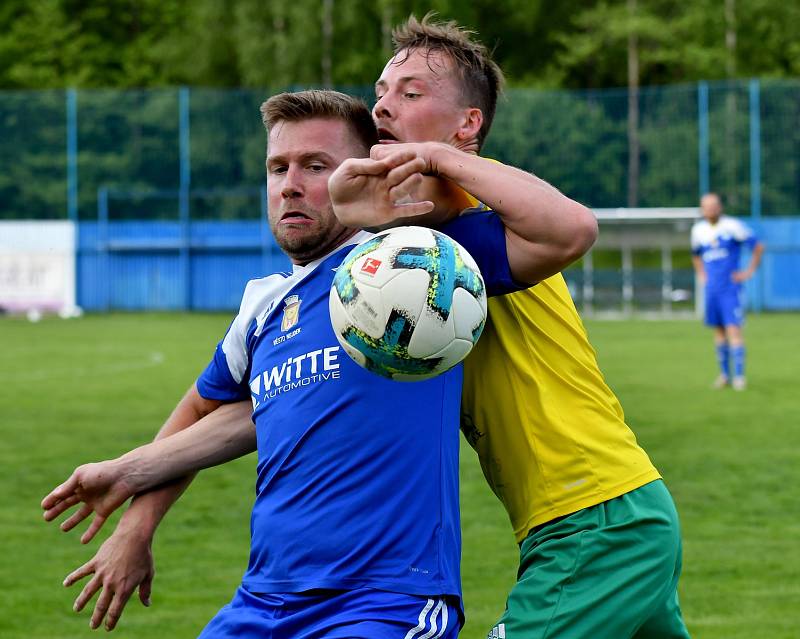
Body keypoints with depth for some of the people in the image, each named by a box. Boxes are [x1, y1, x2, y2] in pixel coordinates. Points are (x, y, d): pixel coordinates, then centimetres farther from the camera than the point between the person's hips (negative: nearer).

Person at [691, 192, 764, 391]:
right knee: (718, 330, 8)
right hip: (711, 288, 5)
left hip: (731, 287, -5)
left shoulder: (733, 226, -9)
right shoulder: (698, 230, 8)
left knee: (733, 329, -12)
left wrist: (749, 271, -5)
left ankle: (739, 375, -11)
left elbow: (758, 247, -3)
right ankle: (724, 374, 17)